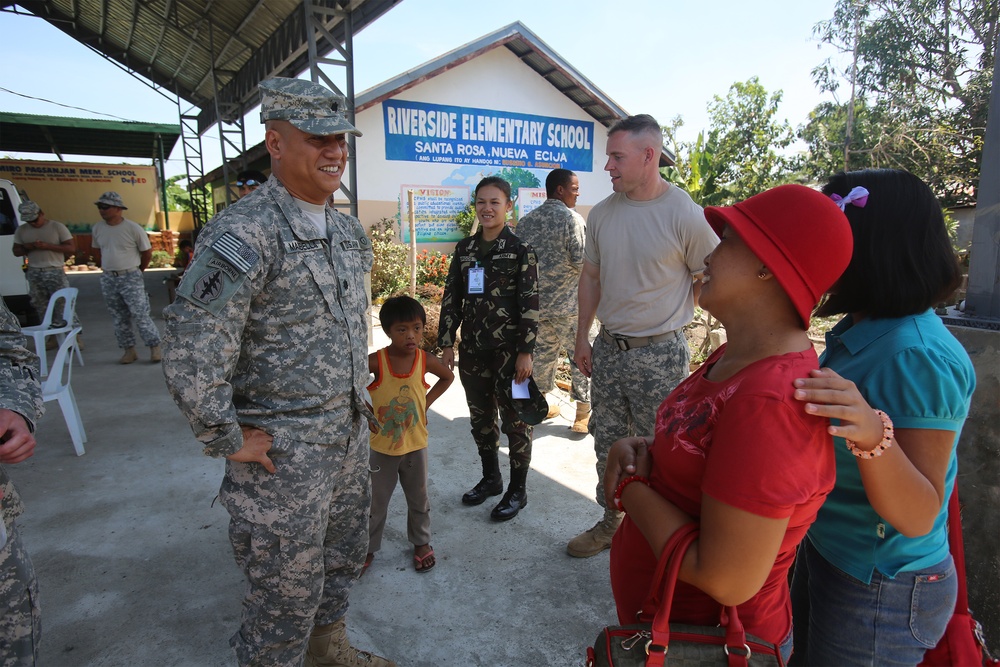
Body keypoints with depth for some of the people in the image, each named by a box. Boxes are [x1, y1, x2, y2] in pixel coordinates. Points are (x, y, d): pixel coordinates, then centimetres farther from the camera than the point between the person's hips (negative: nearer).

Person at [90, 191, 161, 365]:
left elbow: (147, 252, -1)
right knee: (118, 318, 9)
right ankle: (129, 350, 17)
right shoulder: (97, 229, 5)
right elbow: (96, 250, 22)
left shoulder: (133, 228, -10)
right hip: (108, 279, 5)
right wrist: (109, 266, 14)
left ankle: (154, 347, 2)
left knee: (140, 315, -7)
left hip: (130, 278, -5)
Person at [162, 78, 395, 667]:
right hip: (284, 452, -8)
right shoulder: (244, 233, -20)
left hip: (352, 434, 8)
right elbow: (190, 354, -23)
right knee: (287, 588, 10)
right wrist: (229, 441, -16)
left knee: (345, 554, 25)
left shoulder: (348, 230, 6)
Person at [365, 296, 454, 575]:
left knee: (418, 500, 19)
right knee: (375, 502, 14)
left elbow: (448, 376, 8)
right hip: (381, 446, -2)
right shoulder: (375, 361, -19)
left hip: (415, 445, 2)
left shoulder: (426, 361, -11)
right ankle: (368, 548, 35)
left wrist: (427, 400, -2)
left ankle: (421, 542, 41)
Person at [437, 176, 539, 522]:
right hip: (473, 349, 5)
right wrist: (447, 343, 6)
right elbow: (451, 298, 9)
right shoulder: (464, 248, 8)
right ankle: (491, 477, 35)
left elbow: (530, 304, -9)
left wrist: (525, 351, -13)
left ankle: (517, 490, 22)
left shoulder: (520, 250, -6)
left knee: (514, 418, 6)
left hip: (509, 348, -5)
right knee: (480, 416, 15)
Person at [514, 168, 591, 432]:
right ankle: (584, 414, 9)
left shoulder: (525, 221, 7)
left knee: (543, 351, 19)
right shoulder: (572, 218, -13)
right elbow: (581, 262, -18)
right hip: (567, 302, -6)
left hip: (535, 301, 6)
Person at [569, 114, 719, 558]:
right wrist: (582, 338, 10)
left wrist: (669, 315, 0)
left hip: (659, 354, -5)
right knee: (608, 443, 17)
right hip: (607, 348, 6)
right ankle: (612, 521, 38)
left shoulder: (685, 214, -14)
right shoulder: (601, 214, 3)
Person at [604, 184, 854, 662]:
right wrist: (643, 451, -9)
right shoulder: (737, 356, -2)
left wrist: (630, 486, -20)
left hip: (700, 637, -7)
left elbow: (728, 581, -31)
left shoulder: (767, 401, -33)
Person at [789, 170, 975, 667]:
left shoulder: (919, 356, -28)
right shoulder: (860, 333, -1)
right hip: (823, 552, 8)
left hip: (881, 592, -8)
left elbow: (918, 518, -28)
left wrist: (876, 435, -42)